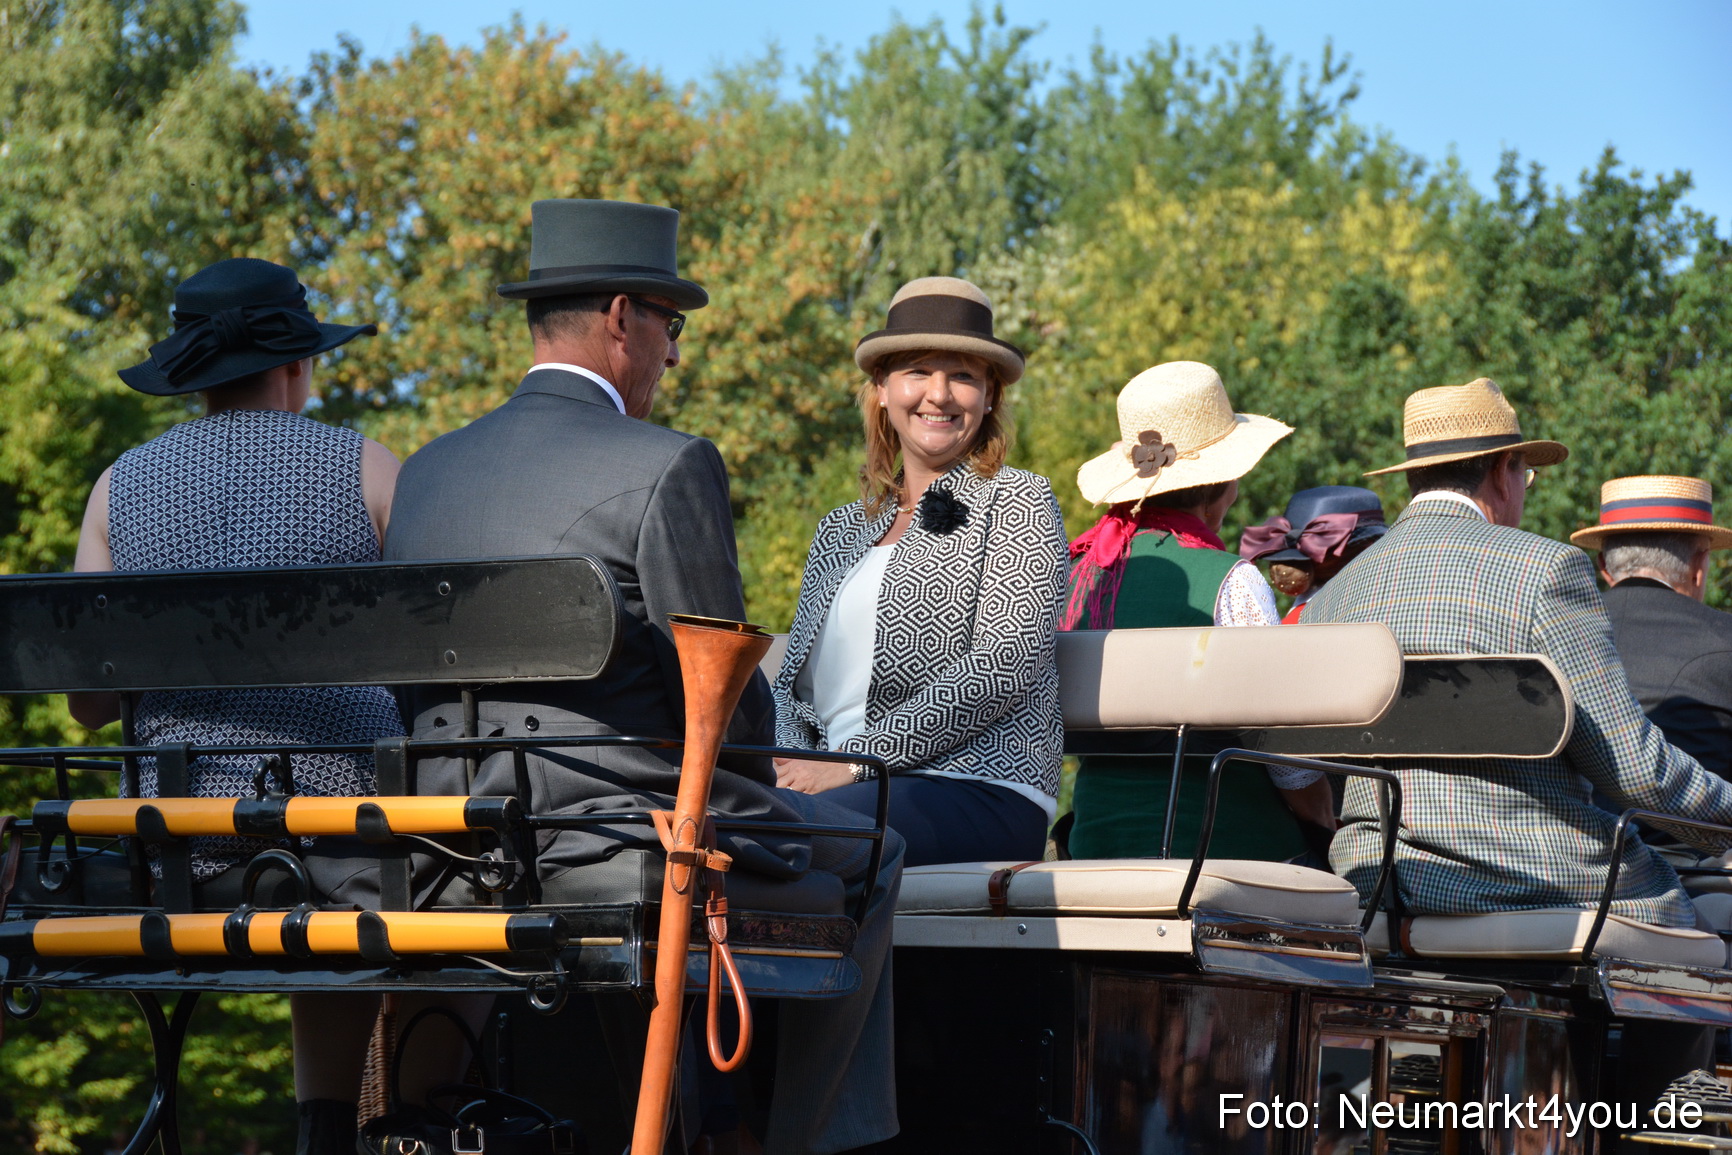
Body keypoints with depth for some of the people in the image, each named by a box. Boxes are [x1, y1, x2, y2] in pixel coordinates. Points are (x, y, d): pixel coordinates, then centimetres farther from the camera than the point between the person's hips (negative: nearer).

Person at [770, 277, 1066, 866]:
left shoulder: (1019, 502, 7)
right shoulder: (842, 530, 26)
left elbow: (1005, 666, -7)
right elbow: (792, 681, 21)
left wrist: (855, 759, -13)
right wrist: (791, 763, -4)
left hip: (978, 791, -5)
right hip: (846, 788, 5)